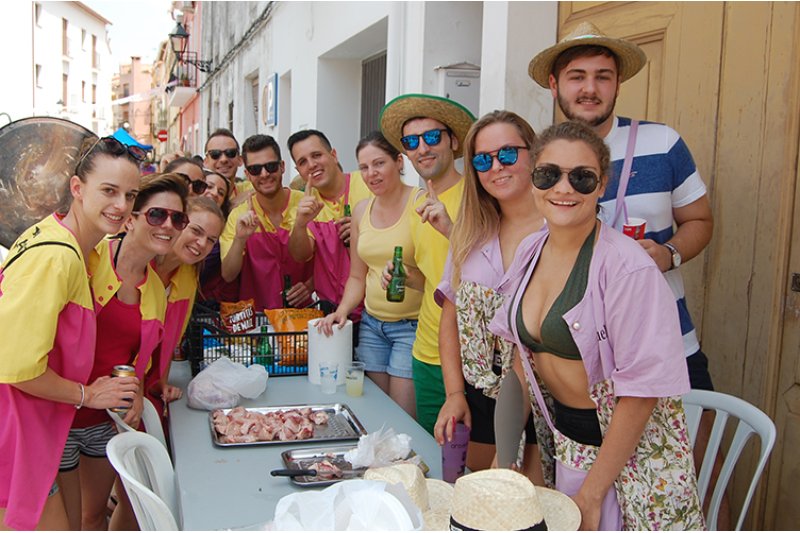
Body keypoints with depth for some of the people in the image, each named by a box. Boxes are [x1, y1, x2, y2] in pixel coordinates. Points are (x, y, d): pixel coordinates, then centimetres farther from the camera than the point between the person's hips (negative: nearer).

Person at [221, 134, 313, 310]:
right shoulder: (238, 216, 1)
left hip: (302, 311, 0)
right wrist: (240, 239, -19)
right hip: (256, 314, 0)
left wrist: (309, 285, -10)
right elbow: (228, 276, -4)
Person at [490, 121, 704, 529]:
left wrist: (591, 495, -16)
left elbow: (641, 391, -21)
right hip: (563, 439, 6)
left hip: (627, 448, -6)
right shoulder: (530, 251, -2)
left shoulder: (627, 267, -22)